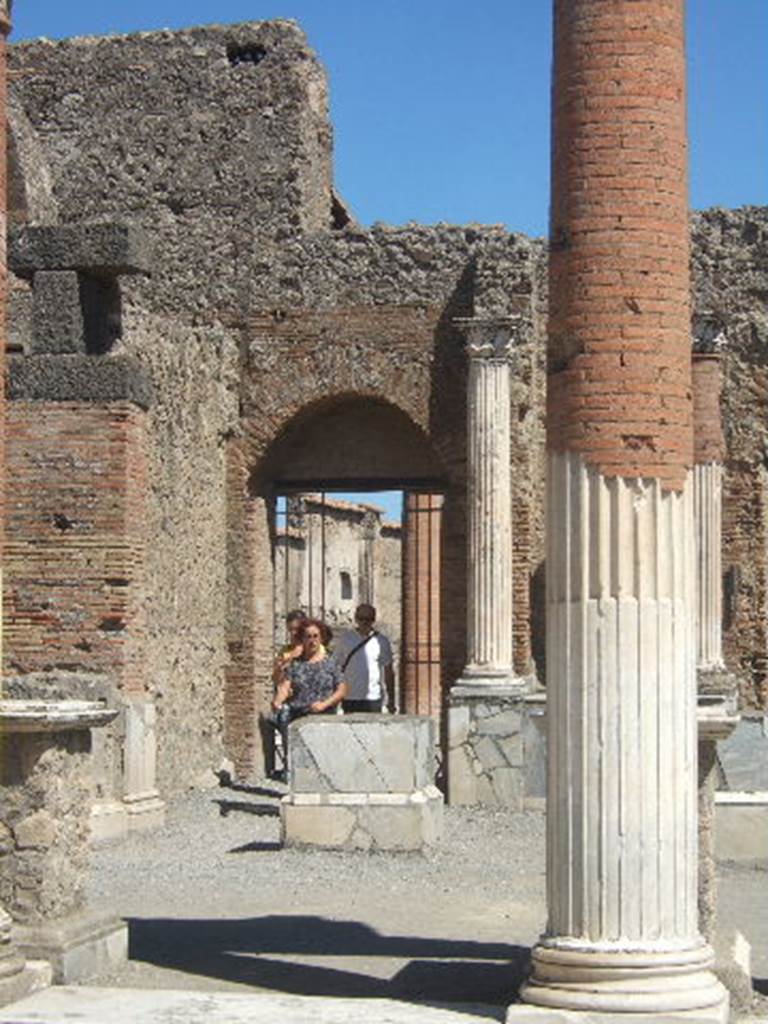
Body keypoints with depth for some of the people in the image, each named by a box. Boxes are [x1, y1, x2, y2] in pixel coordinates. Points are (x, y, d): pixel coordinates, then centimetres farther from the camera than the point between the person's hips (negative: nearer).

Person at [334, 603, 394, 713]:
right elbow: (337, 668, 9)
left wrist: (391, 700, 4)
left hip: (373, 698, -1)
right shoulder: (345, 639, 4)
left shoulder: (381, 641, 1)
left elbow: (388, 672, 5)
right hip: (349, 698, 1)